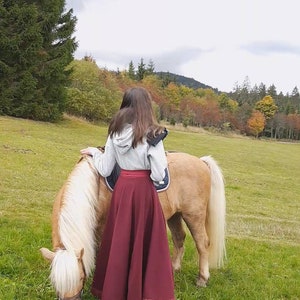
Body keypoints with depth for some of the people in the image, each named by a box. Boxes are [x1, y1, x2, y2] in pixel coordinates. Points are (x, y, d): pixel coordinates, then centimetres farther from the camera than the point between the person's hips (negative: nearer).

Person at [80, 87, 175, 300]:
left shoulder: (115, 133, 0)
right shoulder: (152, 135, -14)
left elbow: (105, 170, 2)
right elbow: (158, 175, -17)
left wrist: (94, 152, 18)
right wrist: (163, 160, 3)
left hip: (122, 188, 5)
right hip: (143, 190, -4)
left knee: (119, 240, 17)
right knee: (144, 243, 8)